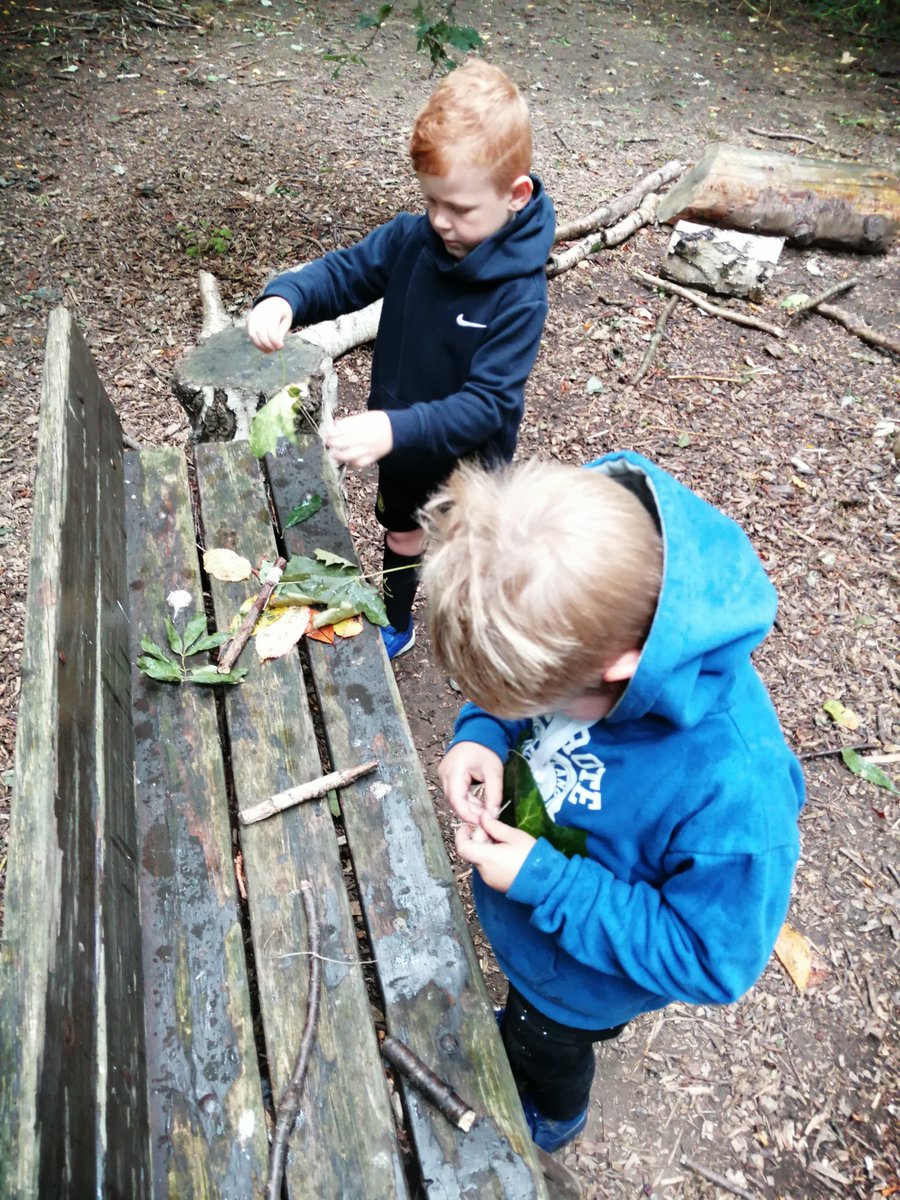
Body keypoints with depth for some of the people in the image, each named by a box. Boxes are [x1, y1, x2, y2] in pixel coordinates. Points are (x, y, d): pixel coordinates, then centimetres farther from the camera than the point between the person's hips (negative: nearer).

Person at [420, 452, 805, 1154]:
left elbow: (713, 960, -30)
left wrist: (543, 883, -34)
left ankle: (549, 1124, 67)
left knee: (545, 1051, 31)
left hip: (583, 975, -4)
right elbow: (510, 689, -4)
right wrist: (482, 734, -26)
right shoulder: (577, 620, -28)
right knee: (525, 1021, 38)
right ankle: (521, 1026, 74)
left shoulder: (733, 785, -47)